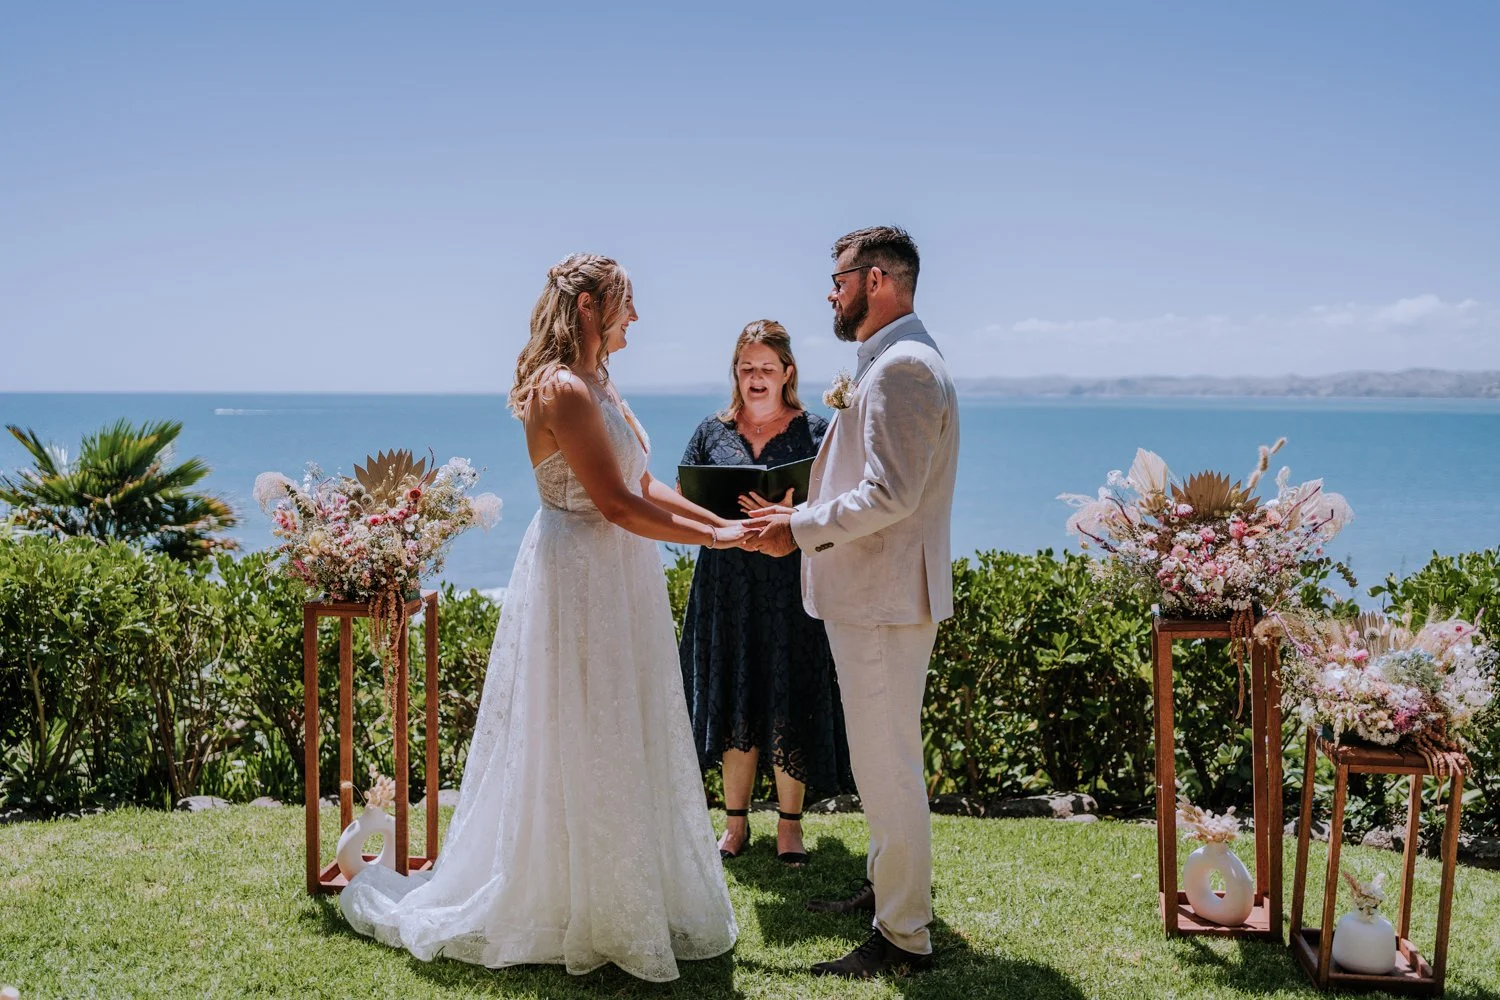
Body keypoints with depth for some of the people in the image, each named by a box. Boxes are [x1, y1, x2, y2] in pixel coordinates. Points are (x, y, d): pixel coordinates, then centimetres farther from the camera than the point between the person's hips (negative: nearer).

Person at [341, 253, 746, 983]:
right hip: (580, 580, -10)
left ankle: (624, 903, 32)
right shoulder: (563, 390, -18)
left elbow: (643, 487, 12)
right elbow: (615, 503, -21)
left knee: (622, 748, 17)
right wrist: (711, 538, -14)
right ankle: (581, 918, 19)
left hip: (615, 581, 10)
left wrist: (725, 520, 5)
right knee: (576, 751, 2)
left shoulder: (594, 387, 12)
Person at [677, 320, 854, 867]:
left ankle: (790, 822, 17)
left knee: (791, 704, 1)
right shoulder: (712, 431, 8)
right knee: (732, 701, 8)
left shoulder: (814, 431, 1)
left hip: (792, 584, -2)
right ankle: (736, 820, 22)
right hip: (727, 583, 2)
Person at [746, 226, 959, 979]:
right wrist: (803, 517, 13)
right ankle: (885, 888, 37)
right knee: (884, 759, 21)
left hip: (884, 600, -11)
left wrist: (802, 529, -17)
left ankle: (904, 938, 9)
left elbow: (890, 494, -25)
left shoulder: (902, 366, -19)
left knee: (887, 765, -2)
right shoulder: (890, 364, 15)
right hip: (871, 595, 11)